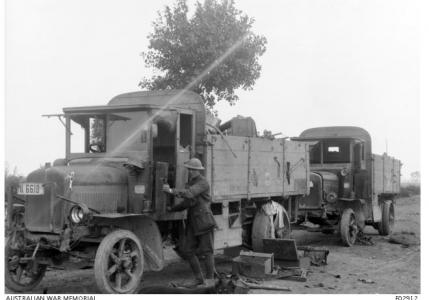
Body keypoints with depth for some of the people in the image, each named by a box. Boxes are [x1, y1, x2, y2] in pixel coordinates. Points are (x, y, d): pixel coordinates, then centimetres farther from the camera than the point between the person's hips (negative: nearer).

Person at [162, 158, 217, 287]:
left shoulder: (203, 183, -11)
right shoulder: (189, 183, 15)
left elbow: (189, 194, -26)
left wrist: (171, 191, -30)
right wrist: (171, 209, 19)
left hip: (204, 221, -8)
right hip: (192, 222, 8)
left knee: (206, 251, 0)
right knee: (187, 251, 6)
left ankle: (210, 280, 11)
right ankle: (199, 278, 18)